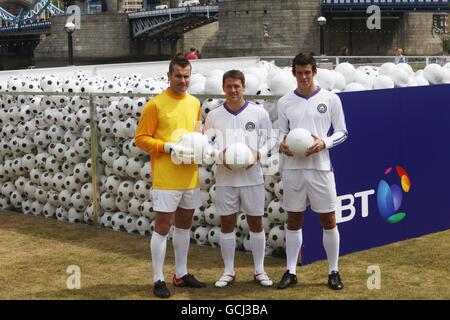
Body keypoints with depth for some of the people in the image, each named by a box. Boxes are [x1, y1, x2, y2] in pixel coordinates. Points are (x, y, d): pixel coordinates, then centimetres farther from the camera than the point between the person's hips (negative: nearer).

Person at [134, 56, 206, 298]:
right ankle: (158, 280, 8)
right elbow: (141, 138, -9)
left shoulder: (194, 103, 9)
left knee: (184, 225, 15)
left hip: (190, 176, 6)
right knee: (162, 227, -1)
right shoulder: (155, 105, -10)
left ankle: (181, 274, 27)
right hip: (165, 178, -6)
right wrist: (166, 146, -21)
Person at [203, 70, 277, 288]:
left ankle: (259, 270, 20)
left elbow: (270, 139, 4)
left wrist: (258, 153, -14)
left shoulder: (259, 113, -2)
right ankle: (229, 271, 19)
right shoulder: (214, 116, 1)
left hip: (252, 177, -1)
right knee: (226, 223, 7)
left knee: (256, 223, 7)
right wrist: (219, 155, -13)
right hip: (225, 178, 1)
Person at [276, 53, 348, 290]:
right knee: (294, 220, 8)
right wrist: (282, 143, -10)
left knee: (328, 220, 3)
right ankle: (290, 271, 17)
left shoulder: (330, 99, 0)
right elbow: (283, 132, 13)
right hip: (293, 167, 2)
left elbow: (342, 132, 3)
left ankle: (333, 272, 15)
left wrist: (324, 142, -15)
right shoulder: (285, 102, 7)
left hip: (320, 167, -2)